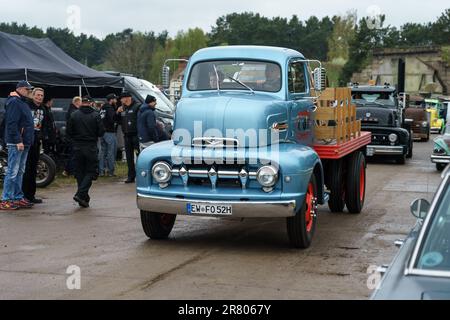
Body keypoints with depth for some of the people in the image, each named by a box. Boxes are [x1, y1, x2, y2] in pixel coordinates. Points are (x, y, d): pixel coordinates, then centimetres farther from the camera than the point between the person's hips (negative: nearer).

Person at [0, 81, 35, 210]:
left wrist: (29, 141, 18)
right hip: (16, 143, -10)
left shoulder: (23, 103, 20)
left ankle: (18, 198, 19)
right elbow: (12, 123, -19)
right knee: (12, 172, -9)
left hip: (24, 143, 10)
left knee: (20, 172, 13)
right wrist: (18, 141, -23)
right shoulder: (14, 102, -11)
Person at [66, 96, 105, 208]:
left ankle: (84, 198, 11)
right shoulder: (96, 115, -7)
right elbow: (101, 132, -7)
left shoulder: (74, 115, -1)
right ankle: (80, 194, -14)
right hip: (91, 147, -3)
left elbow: (69, 131, 1)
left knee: (80, 172, 11)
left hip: (77, 147, 3)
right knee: (91, 172, 3)